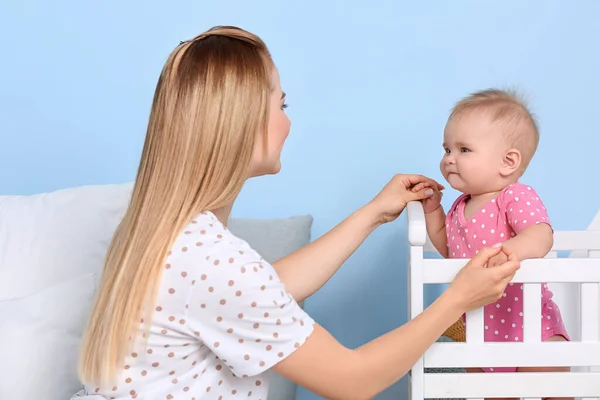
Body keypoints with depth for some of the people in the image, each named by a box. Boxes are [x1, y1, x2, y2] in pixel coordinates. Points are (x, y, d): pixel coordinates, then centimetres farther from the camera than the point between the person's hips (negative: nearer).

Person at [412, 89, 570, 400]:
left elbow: (541, 236, -33)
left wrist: (512, 250, -53)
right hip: (479, 326, 7)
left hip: (528, 321, -7)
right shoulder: (461, 205, 6)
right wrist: (432, 210, 8)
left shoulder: (518, 197, -16)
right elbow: (449, 250, 19)